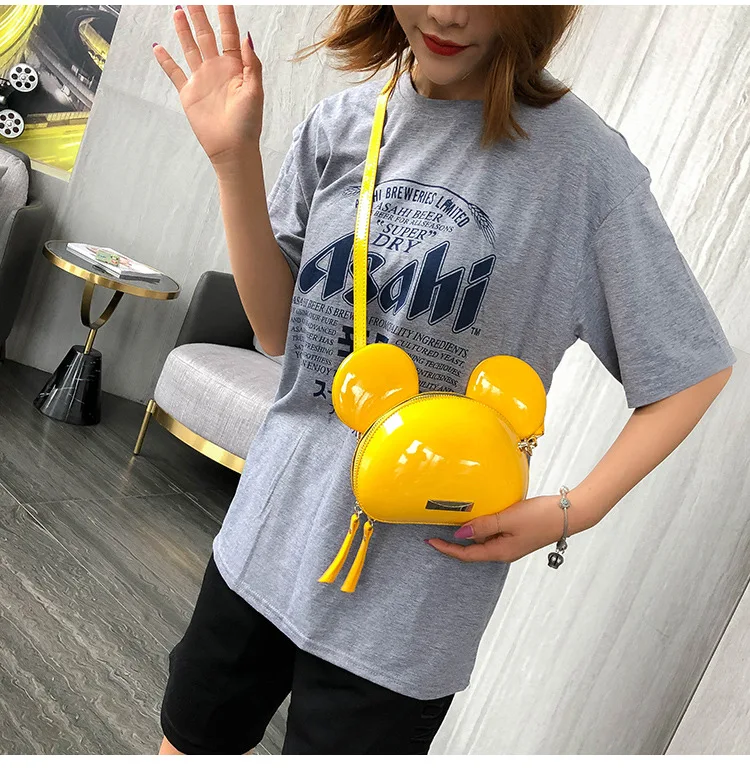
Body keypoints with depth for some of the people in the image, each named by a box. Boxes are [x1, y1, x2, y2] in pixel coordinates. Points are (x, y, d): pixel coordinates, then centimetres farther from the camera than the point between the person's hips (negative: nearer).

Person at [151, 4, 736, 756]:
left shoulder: (584, 160, -15)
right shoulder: (340, 121, -1)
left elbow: (695, 367, -7)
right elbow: (280, 330, -1)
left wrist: (574, 510, -17)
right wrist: (235, 158, -11)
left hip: (408, 595, -5)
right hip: (266, 533, 5)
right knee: (190, 739, 23)